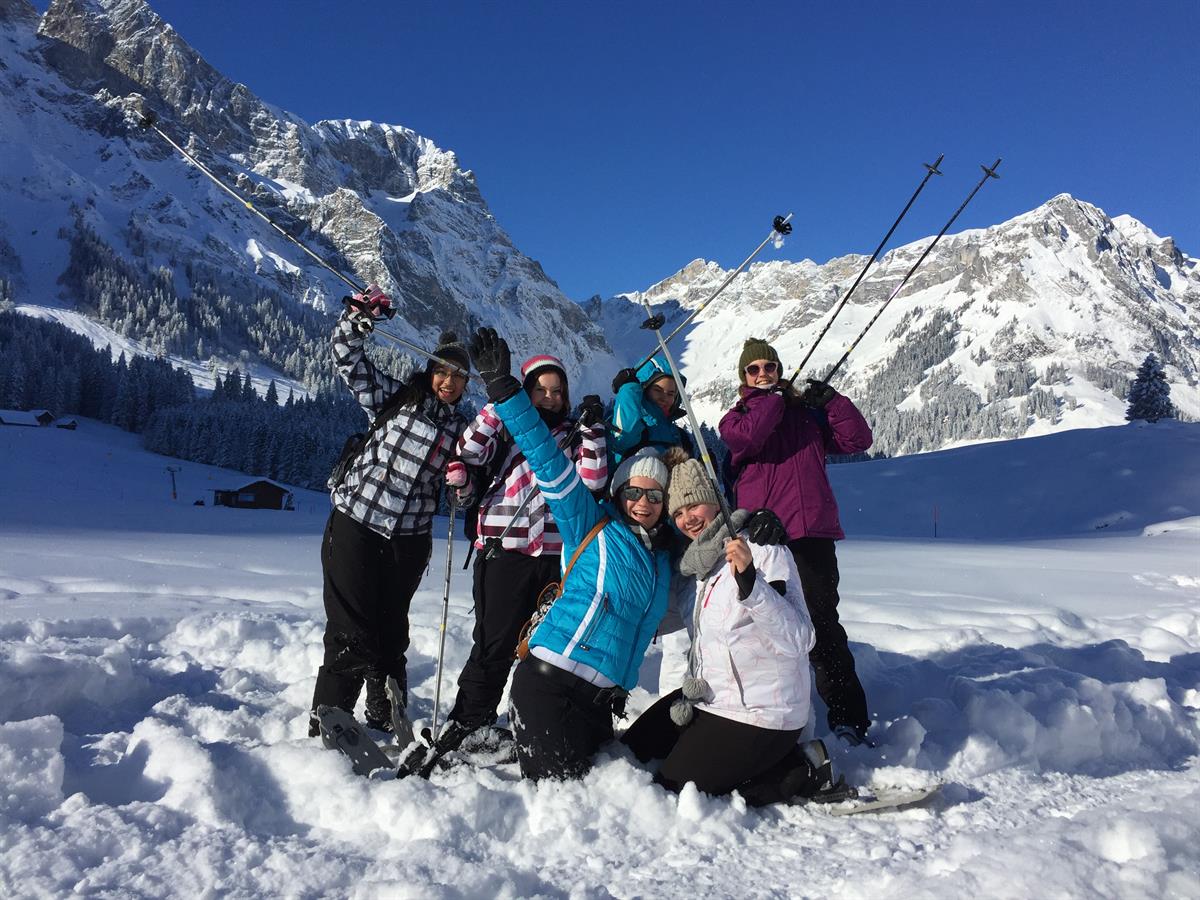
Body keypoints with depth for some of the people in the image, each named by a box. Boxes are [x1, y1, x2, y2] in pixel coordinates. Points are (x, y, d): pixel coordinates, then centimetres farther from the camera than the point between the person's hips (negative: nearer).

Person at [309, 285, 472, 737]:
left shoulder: (460, 430, 10)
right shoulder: (397, 397, 2)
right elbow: (349, 359, -1)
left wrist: (463, 480, -11)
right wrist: (358, 316, -17)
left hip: (408, 541, 4)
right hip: (355, 526, -3)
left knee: (391, 632, 15)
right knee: (351, 632, -5)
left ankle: (387, 719, 30)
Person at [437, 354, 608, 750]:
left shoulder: (573, 435, 14)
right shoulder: (506, 426, 8)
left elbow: (593, 480, 0)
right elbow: (470, 452, -9)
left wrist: (593, 428, -9)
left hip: (557, 553, 3)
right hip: (506, 550, -3)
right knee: (495, 643, -3)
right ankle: (466, 723, 11)